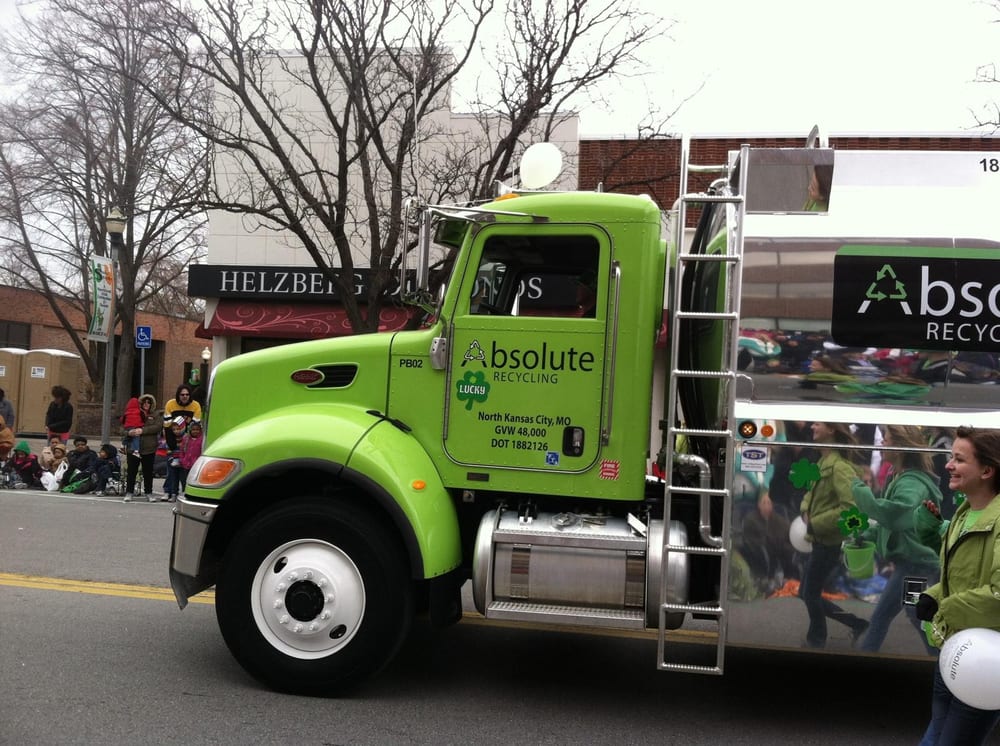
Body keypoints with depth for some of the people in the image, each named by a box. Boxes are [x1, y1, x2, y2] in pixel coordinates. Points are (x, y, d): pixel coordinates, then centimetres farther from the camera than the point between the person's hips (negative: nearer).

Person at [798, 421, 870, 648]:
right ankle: (857, 624, 26)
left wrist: (815, 523, -21)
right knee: (806, 593, 17)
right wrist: (806, 512, 0)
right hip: (820, 541, 9)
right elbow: (811, 494, 21)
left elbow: (850, 507, -29)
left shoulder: (839, 467, -21)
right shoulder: (822, 463, 7)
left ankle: (816, 641, 28)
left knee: (810, 594, 7)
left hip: (829, 543, -9)